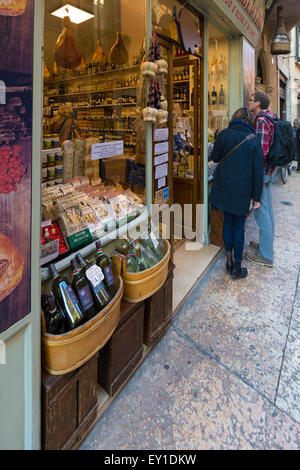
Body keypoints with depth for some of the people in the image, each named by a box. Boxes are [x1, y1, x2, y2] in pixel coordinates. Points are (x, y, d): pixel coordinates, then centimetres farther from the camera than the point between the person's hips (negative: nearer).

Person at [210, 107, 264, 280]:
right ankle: (237, 267, 13)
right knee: (239, 226, 7)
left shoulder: (225, 134, -3)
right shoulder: (254, 140, -3)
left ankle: (229, 262, 21)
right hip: (243, 190, -1)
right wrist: (256, 196, 1)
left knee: (228, 222, 14)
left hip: (225, 186, 1)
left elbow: (215, 157, 6)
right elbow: (258, 170, -4)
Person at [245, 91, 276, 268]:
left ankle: (266, 256, 7)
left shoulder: (261, 121, -18)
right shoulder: (271, 118, 14)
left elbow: (261, 152, -25)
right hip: (268, 171, 10)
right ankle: (267, 245, 34)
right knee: (268, 210, 18)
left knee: (261, 212, -3)